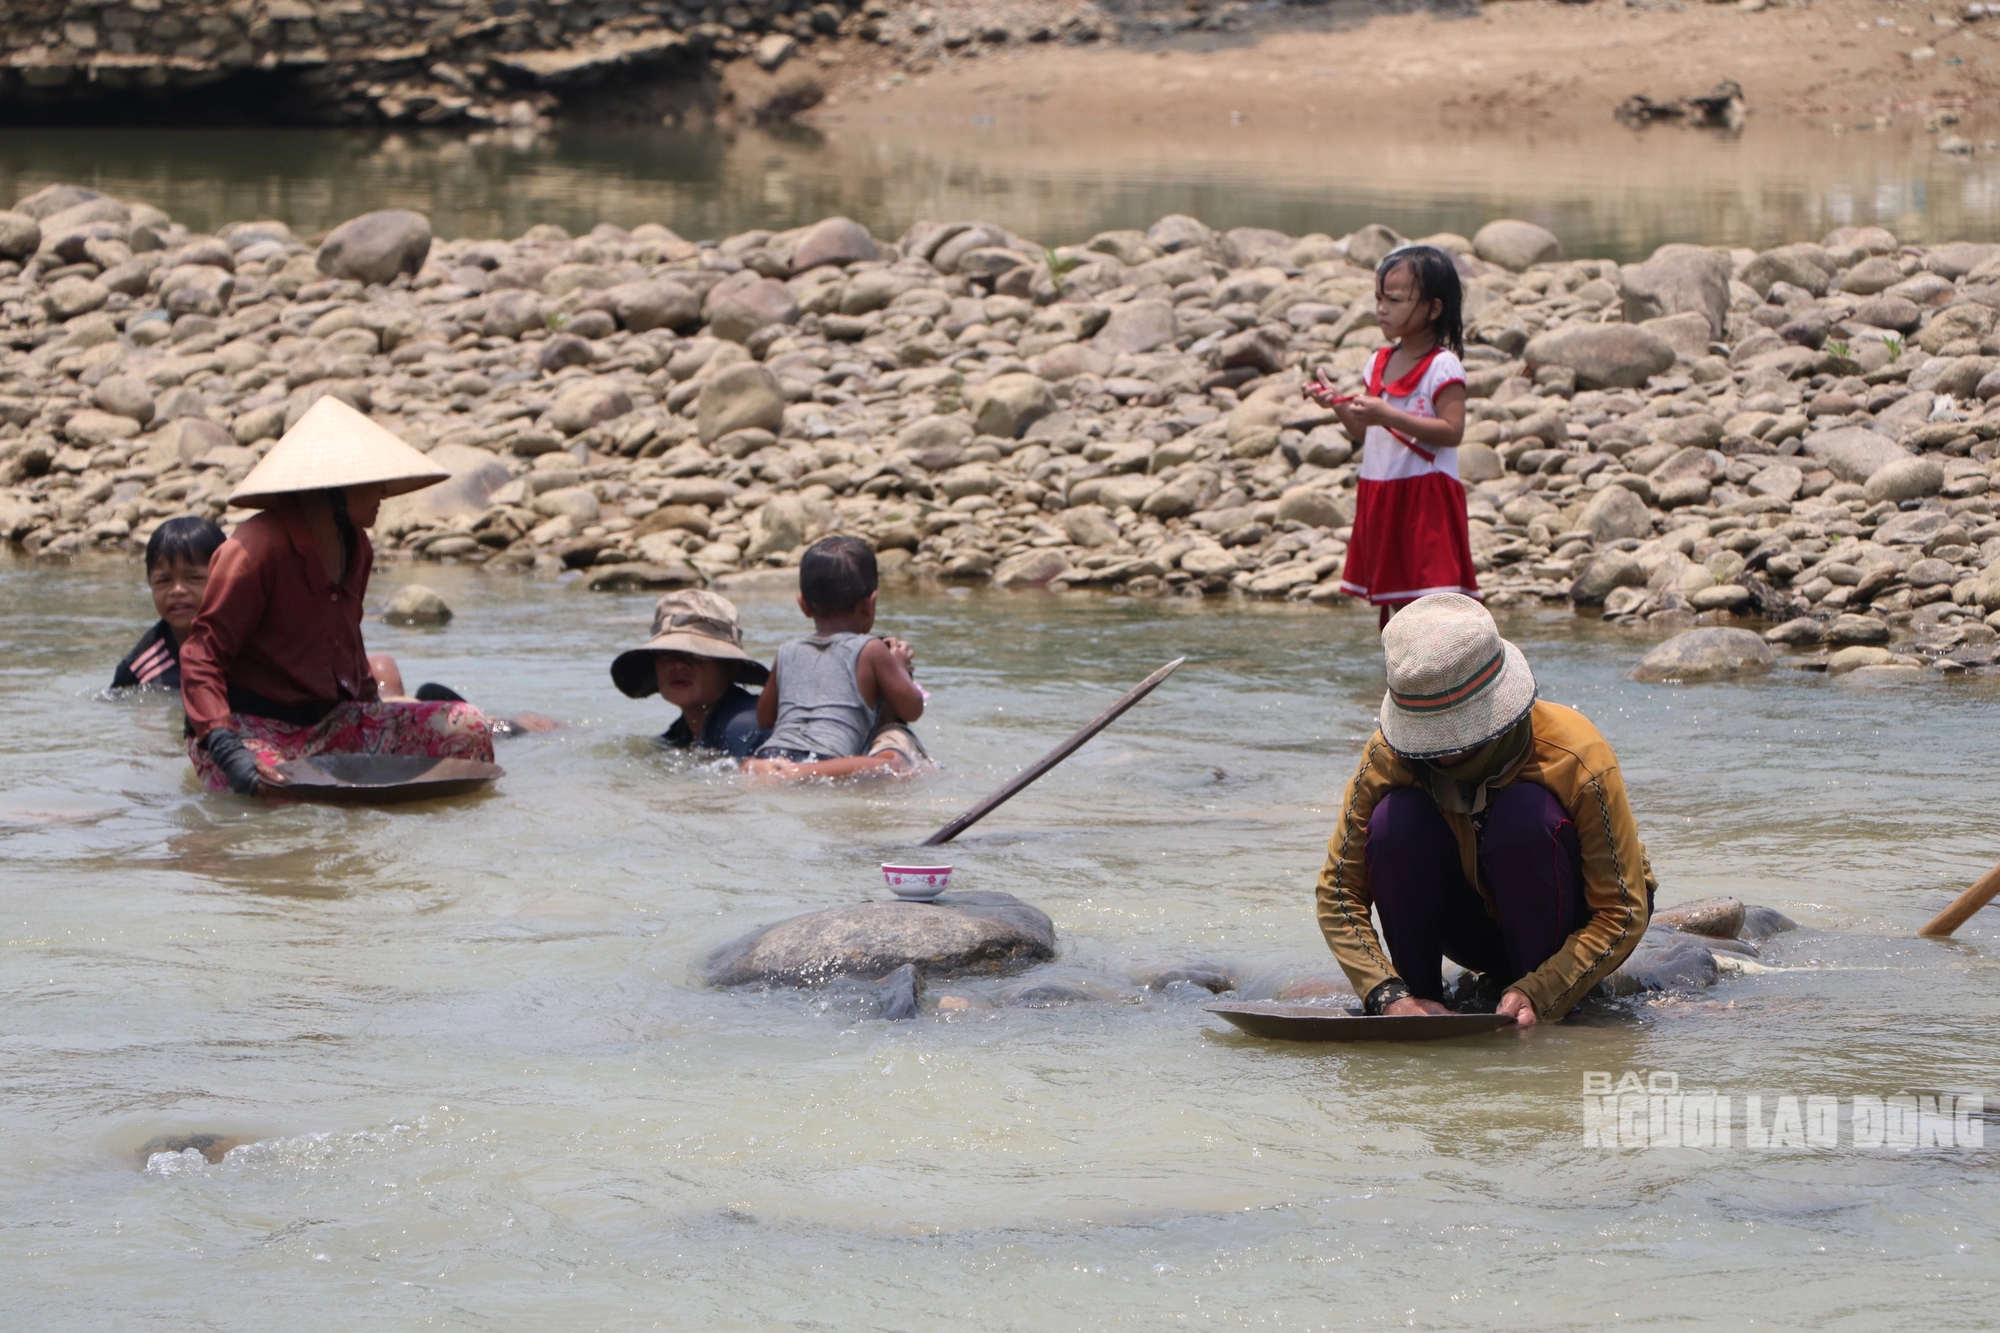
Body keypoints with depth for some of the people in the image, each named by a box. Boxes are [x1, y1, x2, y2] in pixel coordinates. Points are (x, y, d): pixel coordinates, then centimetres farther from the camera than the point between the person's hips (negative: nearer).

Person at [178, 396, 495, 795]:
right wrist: (226, 748, -32)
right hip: (252, 729, -7)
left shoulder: (354, 546, 9)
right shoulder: (257, 549, -18)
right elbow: (202, 655, -19)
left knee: (468, 728, -7)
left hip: (330, 723, 7)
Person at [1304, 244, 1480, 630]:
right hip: (1382, 496, 8)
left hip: (1427, 498, -8)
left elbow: (1451, 431, -21)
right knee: (1395, 604, 11)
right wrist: (1338, 403, -2)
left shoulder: (1443, 367, -11)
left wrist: (1387, 415, -26)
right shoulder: (1380, 363, 11)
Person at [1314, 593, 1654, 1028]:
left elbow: (1622, 916, -28)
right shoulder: (1388, 758, -22)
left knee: (1523, 814, -33)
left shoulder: (1578, 760, -30)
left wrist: (1538, 996, -40)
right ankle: (1420, 1003, -13)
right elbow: (1338, 894, -17)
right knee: (1395, 820, -26)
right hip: (1479, 924, 3)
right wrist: (1389, 995, -33)